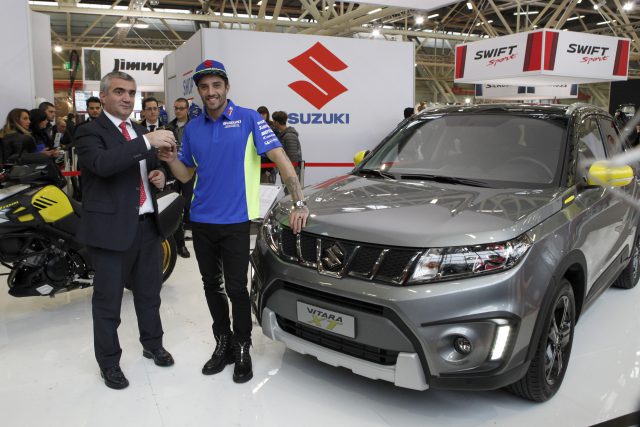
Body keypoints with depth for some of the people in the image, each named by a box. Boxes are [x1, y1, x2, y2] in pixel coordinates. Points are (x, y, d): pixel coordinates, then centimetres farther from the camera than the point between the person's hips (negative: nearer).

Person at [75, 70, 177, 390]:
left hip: (147, 224, 7)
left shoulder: (141, 131, 15)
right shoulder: (89, 132, -7)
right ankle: (109, 363, 23)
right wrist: (147, 141, -33)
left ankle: (152, 344, 38)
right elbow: (103, 163, -28)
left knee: (149, 292, 18)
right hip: (111, 228, -6)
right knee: (108, 301, 6)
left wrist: (159, 177, 2)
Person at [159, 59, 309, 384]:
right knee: (211, 286, 14)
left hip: (235, 221, -5)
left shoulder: (248, 119, -6)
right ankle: (223, 343, 32)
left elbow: (279, 158, -13)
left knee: (236, 288, 0)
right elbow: (186, 174, 14)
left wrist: (299, 202, -24)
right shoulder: (193, 128, 8)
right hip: (202, 220, 5)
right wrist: (170, 159, -9)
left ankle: (242, 348, 21)